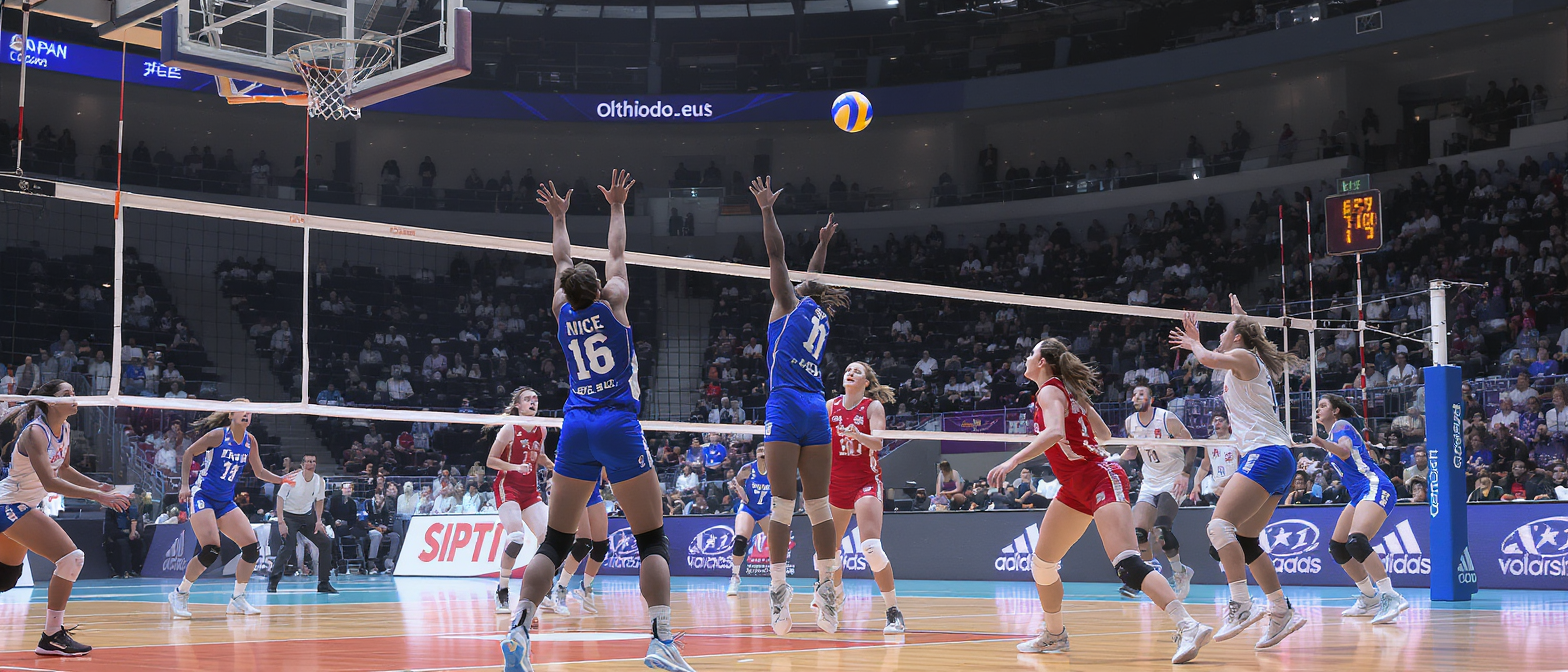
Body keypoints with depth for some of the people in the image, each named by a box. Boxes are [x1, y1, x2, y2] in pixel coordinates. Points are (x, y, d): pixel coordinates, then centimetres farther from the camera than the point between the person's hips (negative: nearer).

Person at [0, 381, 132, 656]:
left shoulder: (64, 429, 4)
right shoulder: (35, 432, -22)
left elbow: (63, 470, 19)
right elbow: (49, 482, -32)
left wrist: (98, 486, 5)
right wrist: (97, 496, -35)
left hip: (24, 506, 10)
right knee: (71, 558, -19)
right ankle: (52, 638, -14)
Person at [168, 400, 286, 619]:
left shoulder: (250, 440, 5)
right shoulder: (218, 435, -11)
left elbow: (259, 472, 15)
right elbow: (189, 453, -3)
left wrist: (282, 480, 0)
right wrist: (184, 485, -10)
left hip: (226, 502, 7)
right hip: (203, 496, -6)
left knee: (252, 548, -4)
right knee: (211, 550, -22)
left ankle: (238, 599, 10)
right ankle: (180, 594, -2)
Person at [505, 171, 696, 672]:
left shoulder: (562, 312, 11)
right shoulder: (612, 302, 3)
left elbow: (562, 262, 28)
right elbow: (617, 253, 19)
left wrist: (558, 218, 41)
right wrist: (617, 207, 30)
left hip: (576, 426, 4)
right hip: (619, 426, -4)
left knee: (555, 542, 6)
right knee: (652, 541, -3)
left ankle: (519, 629, -11)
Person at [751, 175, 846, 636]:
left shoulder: (792, 304, 5)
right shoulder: (822, 316, 19)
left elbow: (776, 254, 4)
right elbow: (814, 280, 38)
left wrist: (767, 209, 10)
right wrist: (823, 244, 51)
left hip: (787, 405, -5)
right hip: (817, 410, 6)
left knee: (783, 506, -9)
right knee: (818, 507, 3)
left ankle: (779, 593, -13)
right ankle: (827, 598, 0)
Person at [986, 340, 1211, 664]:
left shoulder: (1049, 391, -10)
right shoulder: (1068, 392, 16)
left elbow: (1054, 433, -30)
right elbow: (1103, 434, 22)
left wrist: (1013, 461, -34)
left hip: (1100, 479, -10)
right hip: (1076, 488, 10)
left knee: (1128, 564, -24)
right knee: (1042, 563, 15)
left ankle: (1189, 627, -33)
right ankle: (1054, 635, 29)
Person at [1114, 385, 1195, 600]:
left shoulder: (1167, 419, -14)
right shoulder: (1130, 423, 3)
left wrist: (1185, 474, -18)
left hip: (1173, 481, -6)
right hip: (1149, 483, 6)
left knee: (1161, 529, -24)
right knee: (1138, 531, -9)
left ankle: (1180, 572, -3)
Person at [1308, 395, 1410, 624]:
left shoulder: (1341, 425, -5)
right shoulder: (1333, 433, 21)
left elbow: (1345, 451, -28)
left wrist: (1321, 442, -43)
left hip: (1376, 489, -10)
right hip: (1360, 494, 11)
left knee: (1356, 541, -30)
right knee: (1337, 547, 11)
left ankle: (1391, 598, -33)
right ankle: (1370, 600, 20)